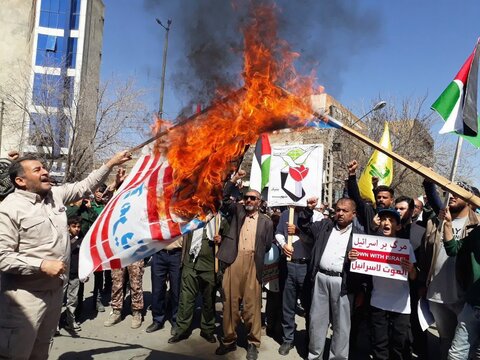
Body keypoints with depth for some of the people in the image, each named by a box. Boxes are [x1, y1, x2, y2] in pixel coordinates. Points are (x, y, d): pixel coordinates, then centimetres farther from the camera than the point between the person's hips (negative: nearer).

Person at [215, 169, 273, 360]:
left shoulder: (266, 221, 10)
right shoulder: (237, 211, 13)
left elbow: (268, 245, 10)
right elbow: (224, 198, 2)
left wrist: (257, 256, 2)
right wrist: (234, 180, -6)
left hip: (253, 263, -1)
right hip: (234, 260, 1)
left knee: (252, 303, 3)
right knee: (230, 301, 6)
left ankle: (253, 343, 17)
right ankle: (229, 340, 20)